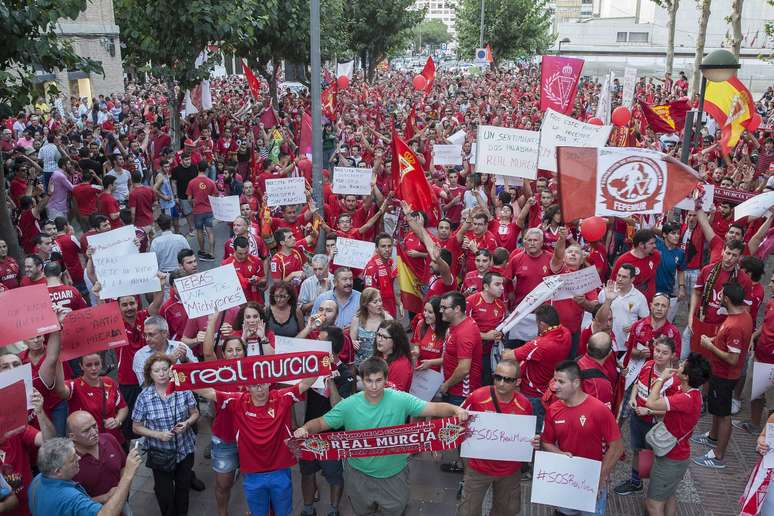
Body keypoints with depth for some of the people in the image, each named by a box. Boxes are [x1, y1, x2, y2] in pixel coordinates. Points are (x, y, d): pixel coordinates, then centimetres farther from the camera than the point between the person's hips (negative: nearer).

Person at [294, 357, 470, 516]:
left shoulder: (401, 400, -19)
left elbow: (434, 408, -23)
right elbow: (321, 423, -10)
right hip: (359, 473, 1)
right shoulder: (348, 405, -16)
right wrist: (306, 428, -31)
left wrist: (455, 410, -42)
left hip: (394, 473, 0)